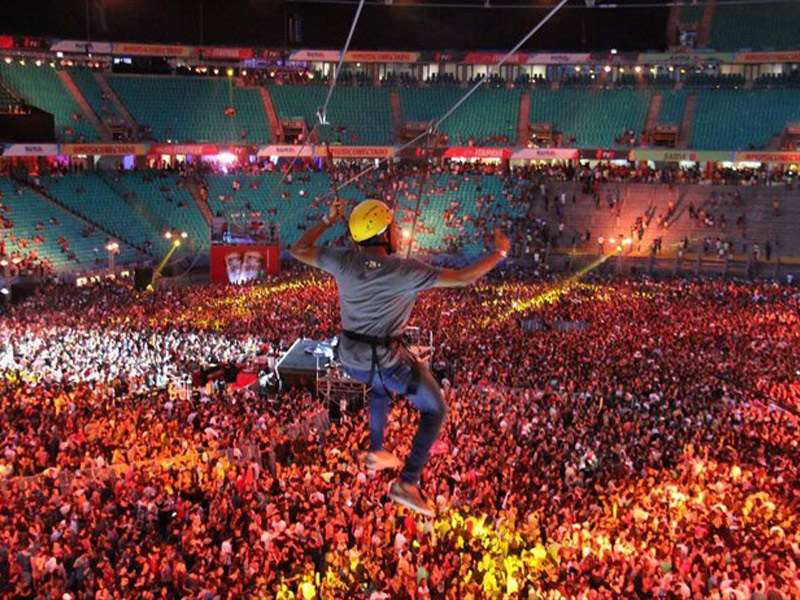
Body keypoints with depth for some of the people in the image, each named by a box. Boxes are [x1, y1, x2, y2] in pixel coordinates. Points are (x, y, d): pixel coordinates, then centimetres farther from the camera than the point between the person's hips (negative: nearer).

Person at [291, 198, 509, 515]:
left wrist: (328, 220, 14)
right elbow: (462, 277, -19)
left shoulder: (345, 261, -9)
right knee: (435, 410, 14)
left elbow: (299, 250, 6)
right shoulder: (405, 270, -22)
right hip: (387, 360, -6)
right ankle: (408, 483, 9)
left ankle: (376, 451, 47)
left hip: (350, 358, 6)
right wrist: (500, 253, -5)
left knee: (379, 385, 40)